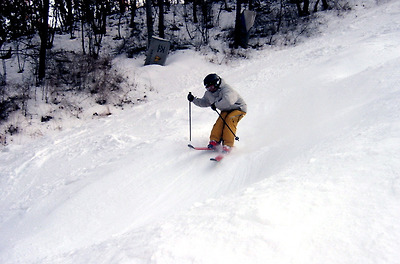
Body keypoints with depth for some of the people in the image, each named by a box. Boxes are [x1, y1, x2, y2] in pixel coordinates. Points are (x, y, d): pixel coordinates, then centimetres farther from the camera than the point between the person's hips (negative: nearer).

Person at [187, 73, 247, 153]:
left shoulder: (226, 90, -31)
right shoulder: (209, 93, -2)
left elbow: (228, 101, -51)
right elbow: (204, 102, 17)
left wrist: (216, 105, -39)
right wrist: (193, 99, 4)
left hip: (239, 108, -7)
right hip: (226, 110, 7)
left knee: (229, 120, -30)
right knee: (220, 121, -21)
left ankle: (228, 144, -31)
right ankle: (214, 141, -18)